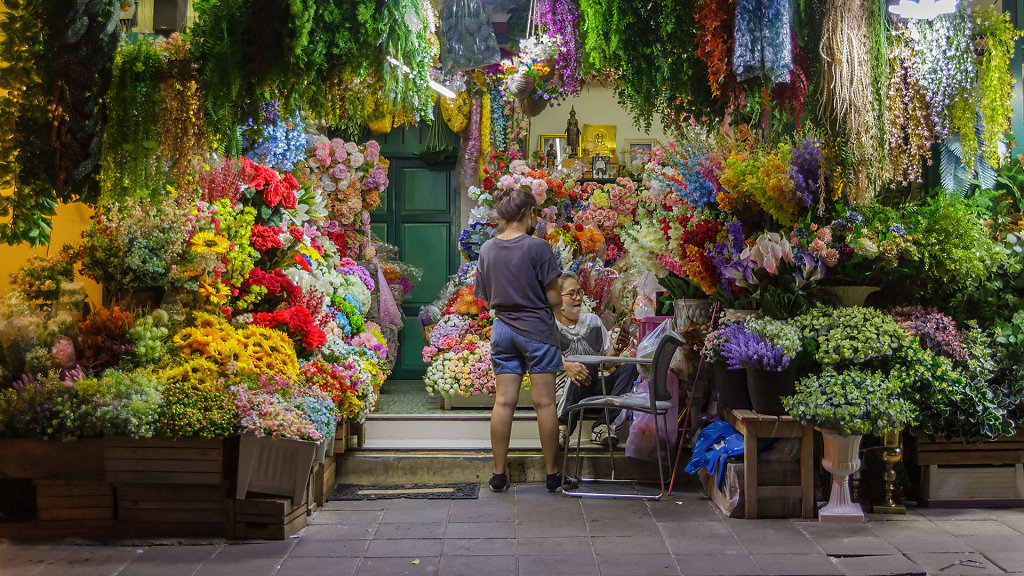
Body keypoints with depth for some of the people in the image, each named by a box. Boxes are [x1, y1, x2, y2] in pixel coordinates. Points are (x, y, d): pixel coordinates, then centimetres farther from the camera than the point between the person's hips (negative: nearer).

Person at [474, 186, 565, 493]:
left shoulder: (487, 249, 2)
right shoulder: (537, 247, -13)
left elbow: (487, 299, 9)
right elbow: (554, 299, -11)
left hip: (502, 328, 5)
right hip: (537, 329, -5)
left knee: (503, 402, 6)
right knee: (544, 402, 2)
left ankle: (498, 475, 10)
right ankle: (552, 474, 10)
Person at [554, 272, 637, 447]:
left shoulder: (593, 321, 19)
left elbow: (606, 358, 19)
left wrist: (616, 349, -3)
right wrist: (567, 366, -35)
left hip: (594, 392, 5)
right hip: (565, 396, -5)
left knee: (630, 367, -18)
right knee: (586, 366, -36)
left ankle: (602, 425, -23)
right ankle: (563, 426, -21)